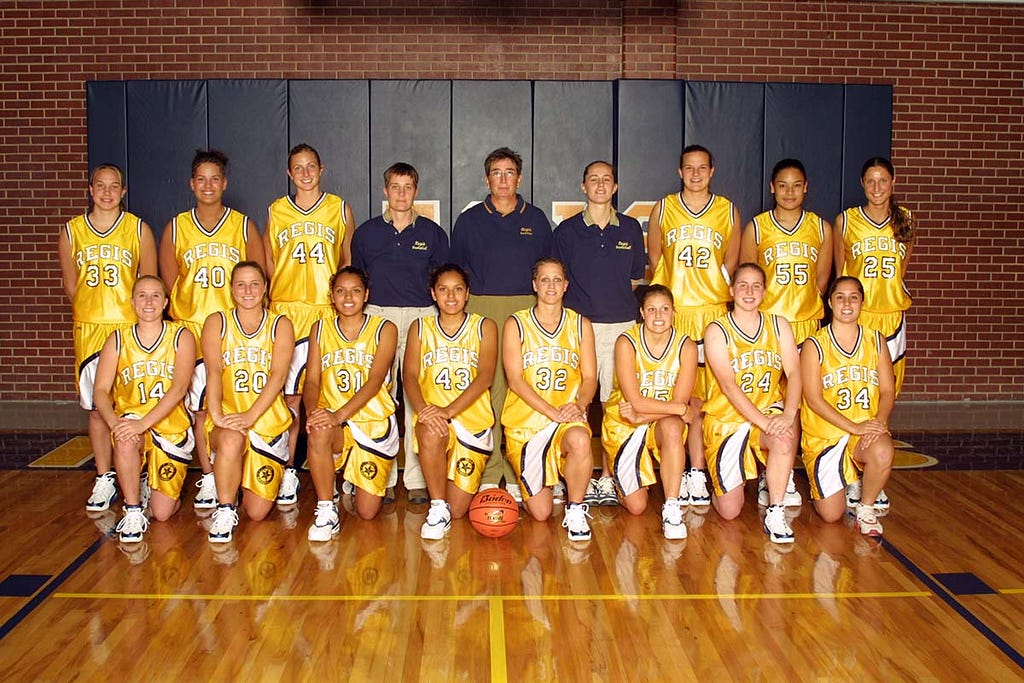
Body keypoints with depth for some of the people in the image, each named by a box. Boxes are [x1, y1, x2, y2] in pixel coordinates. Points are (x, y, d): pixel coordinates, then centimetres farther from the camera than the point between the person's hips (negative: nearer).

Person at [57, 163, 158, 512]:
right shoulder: (71, 232, 7)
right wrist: (93, 311, 9)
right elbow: (70, 286, 13)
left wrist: (130, 313, 2)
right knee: (96, 407, 5)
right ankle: (104, 480, 15)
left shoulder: (139, 229, 3)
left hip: (131, 326, -2)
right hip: (89, 328, 2)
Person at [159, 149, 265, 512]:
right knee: (199, 406, -2)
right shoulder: (176, 228, 9)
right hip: (191, 330, 1)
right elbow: (169, 282, 8)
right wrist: (190, 316, -1)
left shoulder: (243, 226, 7)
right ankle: (208, 477, 6)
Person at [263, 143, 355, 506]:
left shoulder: (339, 208, 10)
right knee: (289, 392, -2)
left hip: (329, 309, 0)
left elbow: (349, 258, 13)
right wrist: (283, 292, 4)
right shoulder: (276, 210, 12)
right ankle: (288, 470, 4)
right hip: (286, 309, 1)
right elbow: (268, 260, 16)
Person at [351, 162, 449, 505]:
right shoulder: (366, 232, 10)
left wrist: (438, 311, 7)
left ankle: (417, 478, 3)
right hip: (377, 316, 1)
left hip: (422, 318, -1)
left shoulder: (432, 233, 9)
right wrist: (362, 309, 11)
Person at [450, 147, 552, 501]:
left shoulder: (536, 219, 13)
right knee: (485, 390, -4)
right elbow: (455, 271, 15)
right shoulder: (468, 220, 12)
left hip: (526, 310, 0)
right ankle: (489, 471, 1)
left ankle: (519, 473, 3)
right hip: (480, 311, 0)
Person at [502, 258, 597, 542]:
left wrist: (579, 405, -17)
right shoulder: (516, 324, 1)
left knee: (580, 441, -38)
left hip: (569, 418, 1)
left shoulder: (580, 325, 9)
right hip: (526, 419, -1)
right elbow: (515, 379, -8)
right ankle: (528, 483, 35)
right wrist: (552, 412, -19)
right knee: (540, 513, -2)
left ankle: (575, 508, -11)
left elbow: (590, 377, 5)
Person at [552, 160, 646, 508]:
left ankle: (607, 477, 13)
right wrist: (584, 301, 3)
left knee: (614, 404, 3)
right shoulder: (567, 230, 6)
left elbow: (635, 278, 16)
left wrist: (612, 298, 9)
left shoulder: (630, 229, 10)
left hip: (622, 325, 1)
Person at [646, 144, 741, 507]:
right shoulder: (663, 209, 10)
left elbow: (731, 261, 15)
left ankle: (700, 468, 1)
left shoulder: (728, 211, 10)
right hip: (673, 312, 0)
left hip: (714, 312, 0)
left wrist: (714, 291, 8)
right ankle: (695, 470, 5)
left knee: (714, 393, -5)